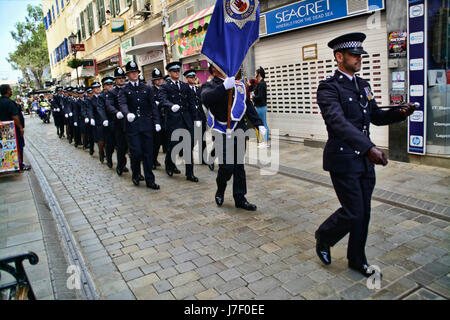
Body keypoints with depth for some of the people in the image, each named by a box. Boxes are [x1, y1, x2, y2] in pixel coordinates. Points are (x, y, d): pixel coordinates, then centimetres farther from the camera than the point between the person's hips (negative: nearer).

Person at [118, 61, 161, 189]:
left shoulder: (147, 89, 13)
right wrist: (127, 113, -34)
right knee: (136, 152, -6)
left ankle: (149, 180, 11)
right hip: (132, 125, -2)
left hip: (147, 124, 2)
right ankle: (135, 175, 22)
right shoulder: (124, 90, 6)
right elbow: (122, 104, -12)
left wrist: (157, 121, -1)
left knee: (148, 153, 4)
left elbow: (153, 106, 9)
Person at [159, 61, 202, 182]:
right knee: (173, 145, 2)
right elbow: (163, 100, -18)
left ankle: (190, 174, 11)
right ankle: (169, 165, 32)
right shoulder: (165, 87, 1)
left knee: (189, 146, 3)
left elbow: (191, 103, 13)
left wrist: (196, 118, 8)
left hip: (187, 120, 4)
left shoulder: (185, 86, 15)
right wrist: (172, 106, -39)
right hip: (173, 121, -4)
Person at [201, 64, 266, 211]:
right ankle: (220, 191, 24)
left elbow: (248, 105, 17)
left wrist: (258, 124, 7)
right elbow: (206, 98, -26)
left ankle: (240, 199, 20)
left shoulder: (238, 84, 15)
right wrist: (224, 86, -36)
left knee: (239, 166, 9)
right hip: (223, 133, -5)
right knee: (226, 167, -7)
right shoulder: (209, 85, -2)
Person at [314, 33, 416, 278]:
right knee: (353, 213, -4)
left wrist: (400, 113, 0)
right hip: (343, 160, -8)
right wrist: (369, 147, -36)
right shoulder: (329, 87, -12)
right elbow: (338, 122, -27)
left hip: (365, 160, 8)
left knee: (363, 213, 14)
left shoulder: (363, 85, 15)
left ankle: (357, 259, 31)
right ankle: (323, 239, 25)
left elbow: (377, 117, 21)